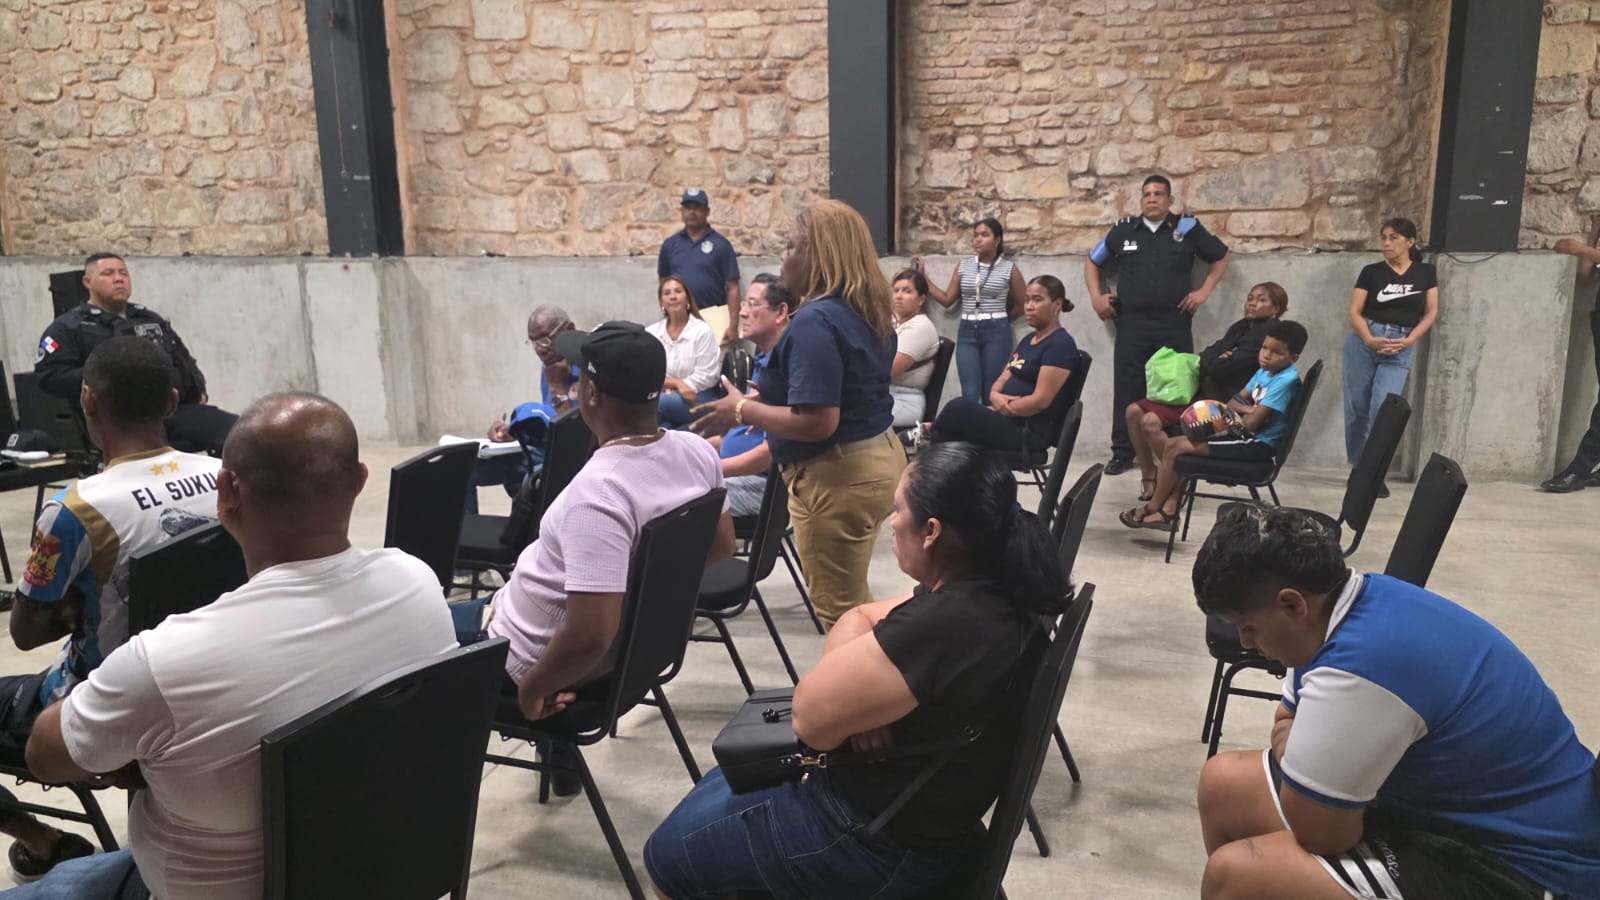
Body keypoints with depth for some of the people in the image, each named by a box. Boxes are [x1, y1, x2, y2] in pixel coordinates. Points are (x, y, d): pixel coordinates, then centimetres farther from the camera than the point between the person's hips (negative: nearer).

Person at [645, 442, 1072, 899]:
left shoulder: (938, 627, -35)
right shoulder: (993, 589, -4)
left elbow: (809, 716, -26)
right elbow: (861, 617, 6)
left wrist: (848, 658, -9)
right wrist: (858, 673, -14)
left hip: (881, 838, -9)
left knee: (670, 852, 8)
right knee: (734, 779, 29)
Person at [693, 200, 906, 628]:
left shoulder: (815, 321, -23)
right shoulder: (871, 311, 7)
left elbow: (816, 422, -29)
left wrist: (742, 410, -16)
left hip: (837, 476, -10)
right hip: (878, 457, 10)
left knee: (838, 608, 7)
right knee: (851, 600, 24)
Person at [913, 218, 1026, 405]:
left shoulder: (1009, 268, -1)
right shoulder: (963, 265, 8)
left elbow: (1021, 304, 8)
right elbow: (947, 299, 8)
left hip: (996, 332, -2)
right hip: (967, 332, 2)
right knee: (970, 393, -7)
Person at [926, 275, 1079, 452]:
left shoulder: (1060, 344, -10)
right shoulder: (1028, 340, 19)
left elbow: (1040, 400, -18)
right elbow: (1002, 380, 16)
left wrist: (997, 410, -12)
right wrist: (995, 396, -9)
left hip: (1030, 431, -9)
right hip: (1010, 421, 9)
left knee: (960, 407, -26)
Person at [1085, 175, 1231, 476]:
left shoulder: (1187, 228, 4)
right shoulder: (1123, 231, 8)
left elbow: (1221, 256, 15)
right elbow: (1092, 261, 21)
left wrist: (1204, 290, 5)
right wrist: (1096, 296, 10)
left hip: (1174, 323, -1)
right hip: (1131, 323, 1)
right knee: (1127, 389, 1)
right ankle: (1122, 453, 7)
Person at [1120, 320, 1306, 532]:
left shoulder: (1285, 381, -19)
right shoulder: (1263, 372, 10)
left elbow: (1252, 423, -22)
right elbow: (1233, 403, 13)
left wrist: (1239, 416, -1)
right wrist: (1249, 410, -9)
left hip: (1256, 445, -10)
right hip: (1244, 437, 10)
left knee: (1175, 447, -12)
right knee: (1174, 444, 7)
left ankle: (1152, 507, 4)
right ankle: (1169, 510, 1)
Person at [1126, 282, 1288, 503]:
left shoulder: (1268, 334, -11)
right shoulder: (1241, 327, 18)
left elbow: (1224, 367, -18)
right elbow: (1209, 356, 12)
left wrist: (1203, 362, 2)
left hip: (1221, 401, -9)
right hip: (1203, 391, 9)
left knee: (1151, 422, -26)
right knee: (1134, 411, -5)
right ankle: (1149, 479, 1)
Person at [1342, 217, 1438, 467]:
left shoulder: (1425, 273, 8)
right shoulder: (1371, 272, 4)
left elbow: (1431, 313, 7)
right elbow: (1354, 312, -1)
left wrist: (1409, 340, -9)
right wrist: (1370, 339, -18)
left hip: (1400, 349, 0)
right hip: (1363, 341, 1)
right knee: (1356, 408, 3)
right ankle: (1357, 465, 15)